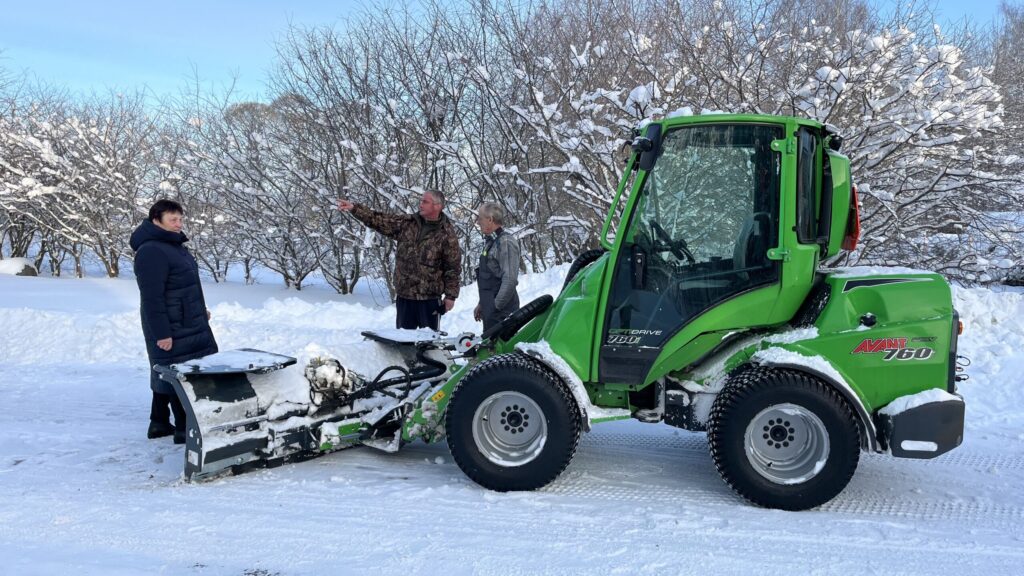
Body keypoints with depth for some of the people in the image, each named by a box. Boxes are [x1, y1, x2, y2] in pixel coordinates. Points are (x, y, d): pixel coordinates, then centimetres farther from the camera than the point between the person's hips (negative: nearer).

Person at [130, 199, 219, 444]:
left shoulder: (174, 245, 13)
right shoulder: (151, 252, -19)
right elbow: (152, 297, -23)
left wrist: (201, 310, 26)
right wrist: (161, 333, -25)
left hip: (190, 324, 10)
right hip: (171, 329, -10)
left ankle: (159, 423, 27)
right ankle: (184, 429, 3)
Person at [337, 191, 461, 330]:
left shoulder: (447, 235, -8)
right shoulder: (407, 223, 4)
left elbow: (453, 267, -6)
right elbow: (380, 220, 6)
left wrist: (451, 295, -7)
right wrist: (354, 208, -2)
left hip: (430, 298, -4)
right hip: (404, 295, 5)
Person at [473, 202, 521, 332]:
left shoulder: (506, 242, -14)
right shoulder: (490, 242, 16)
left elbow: (510, 279, -21)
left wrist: (497, 305, -20)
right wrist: (482, 304, 21)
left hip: (501, 312, -10)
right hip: (489, 311, 10)